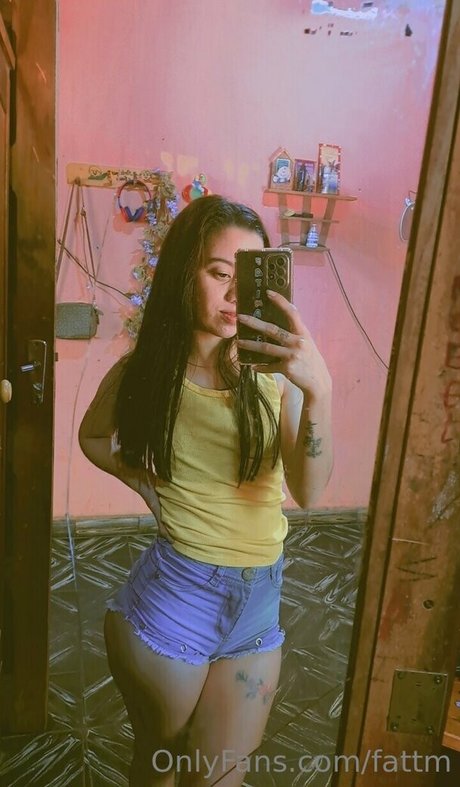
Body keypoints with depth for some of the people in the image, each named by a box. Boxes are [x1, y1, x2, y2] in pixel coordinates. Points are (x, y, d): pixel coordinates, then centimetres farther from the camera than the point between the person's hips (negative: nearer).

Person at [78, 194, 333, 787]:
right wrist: (147, 483, -4)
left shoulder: (273, 366, -10)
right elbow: (93, 437, 12)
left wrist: (317, 390, -33)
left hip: (259, 603, 1)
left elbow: (308, 492, -18)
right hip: (174, 597, -1)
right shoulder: (144, 372, -9)